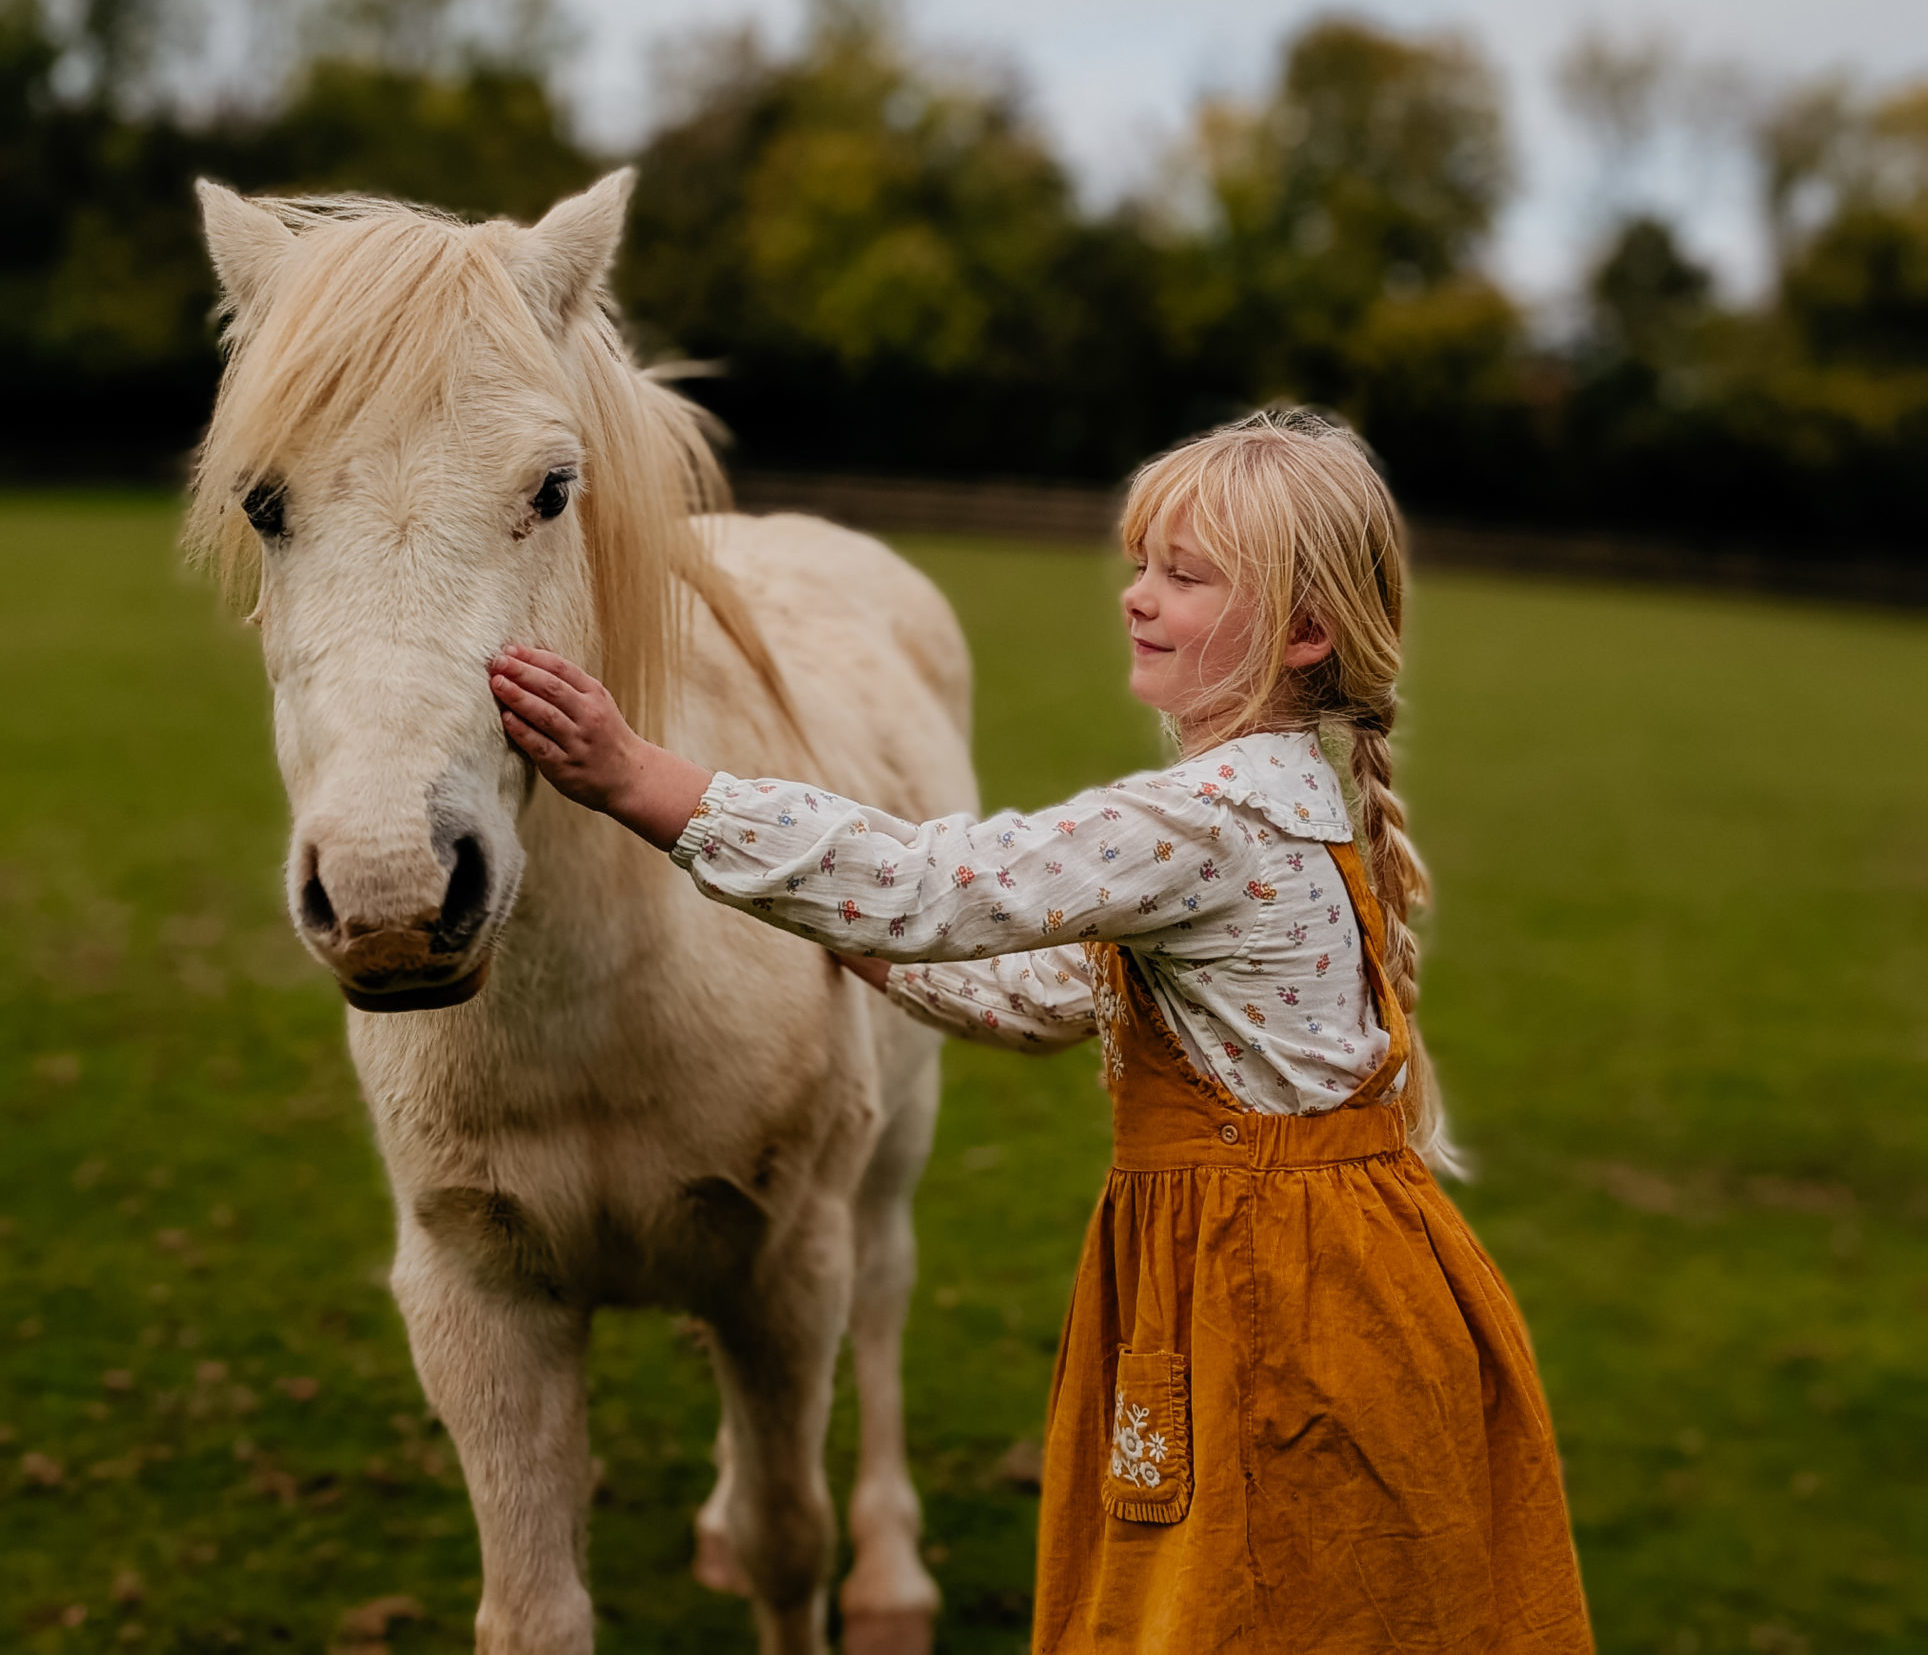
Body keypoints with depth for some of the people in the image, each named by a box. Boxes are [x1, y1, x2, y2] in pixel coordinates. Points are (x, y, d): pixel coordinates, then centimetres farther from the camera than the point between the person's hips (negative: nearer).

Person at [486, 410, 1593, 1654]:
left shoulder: (1218, 820, -21)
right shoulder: (1276, 803, 11)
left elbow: (935, 889, -26)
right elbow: (1059, 992, 20)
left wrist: (641, 782, -27)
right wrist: (860, 938, 21)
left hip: (1281, 1304, -10)